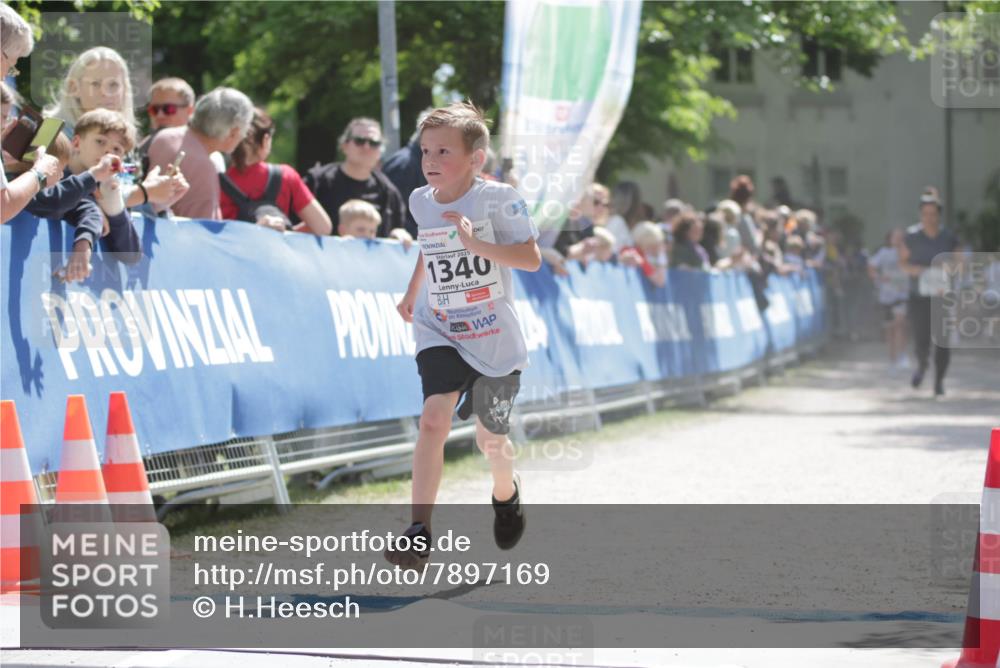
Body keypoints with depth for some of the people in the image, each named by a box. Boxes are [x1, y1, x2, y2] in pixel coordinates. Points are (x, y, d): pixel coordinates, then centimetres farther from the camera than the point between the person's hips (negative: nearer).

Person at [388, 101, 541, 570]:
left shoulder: (497, 199, -13)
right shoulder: (422, 202, 1)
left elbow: (532, 258, -18)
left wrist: (476, 244, -29)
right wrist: (412, 293, 28)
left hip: (493, 338, -2)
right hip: (439, 333, 2)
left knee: (490, 439, 12)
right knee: (434, 420, -22)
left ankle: (506, 491, 48)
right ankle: (419, 531, -25)